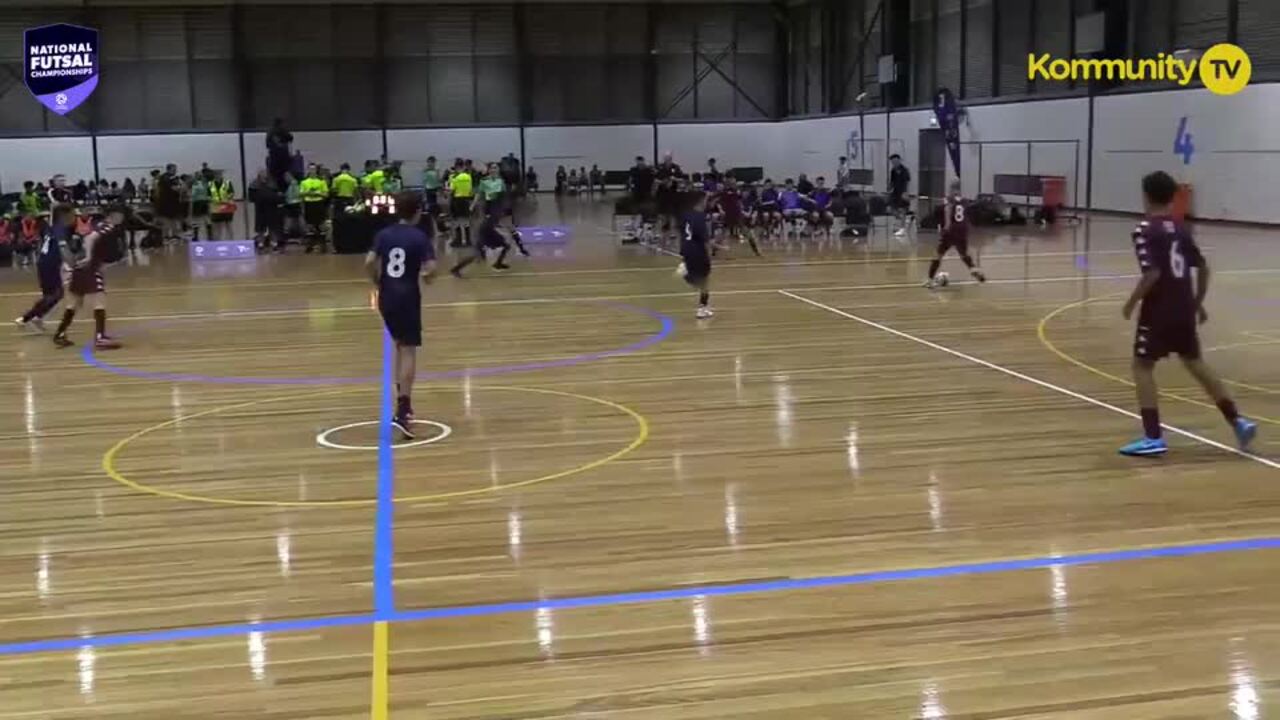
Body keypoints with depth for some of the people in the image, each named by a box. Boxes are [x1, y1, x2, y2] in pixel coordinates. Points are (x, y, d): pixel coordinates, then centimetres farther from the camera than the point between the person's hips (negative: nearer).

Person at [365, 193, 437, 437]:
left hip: (386, 298, 5)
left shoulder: (383, 234, 4)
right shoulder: (420, 237, -7)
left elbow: (369, 262, -6)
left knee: (399, 346, 23)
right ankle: (403, 410, -14)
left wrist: (378, 283, 9)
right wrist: (426, 276, 6)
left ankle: (402, 398, 26)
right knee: (409, 351, -4)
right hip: (408, 298, -5)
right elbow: (431, 267, -17)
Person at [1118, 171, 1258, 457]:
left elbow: (1152, 274, -22)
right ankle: (1238, 420, 21)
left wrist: (1131, 303, -10)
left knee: (1142, 366, 2)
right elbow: (1203, 267, 13)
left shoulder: (1145, 230, -12)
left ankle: (1153, 438, -6)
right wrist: (1198, 302, 23)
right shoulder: (1181, 228, 10)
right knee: (1194, 362, 20)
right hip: (1184, 309, 7)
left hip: (1158, 311, -7)